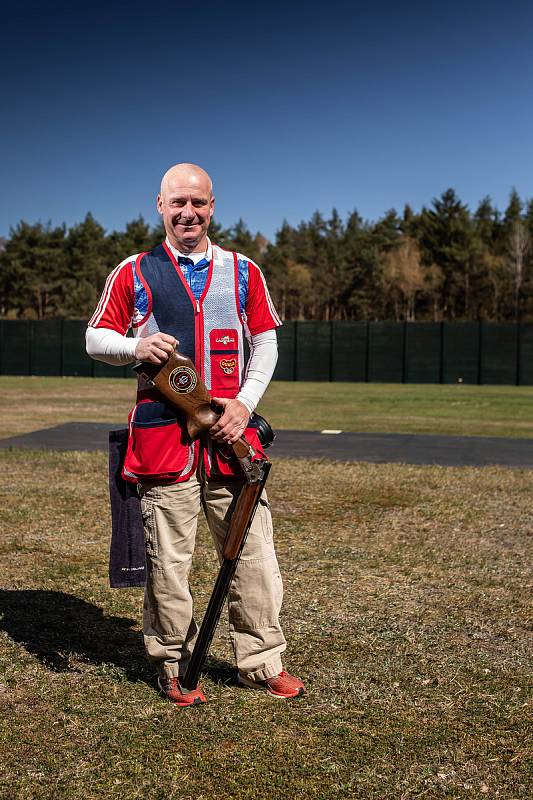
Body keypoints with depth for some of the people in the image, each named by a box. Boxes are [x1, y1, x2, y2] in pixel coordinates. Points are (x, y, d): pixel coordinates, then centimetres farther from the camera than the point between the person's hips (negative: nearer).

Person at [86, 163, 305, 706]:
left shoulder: (243, 272, 12)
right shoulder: (133, 272, 8)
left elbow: (265, 344, 13)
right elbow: (96, 338, 10)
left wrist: (244, 402, -3)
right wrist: (135, 346, -12)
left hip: (229, 432, 2)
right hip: (162, 434, -1)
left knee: (253, 551, 5)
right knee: (167, 558, 4)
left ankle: (260, 662, 21)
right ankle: (172, 666, 22)